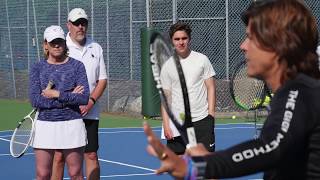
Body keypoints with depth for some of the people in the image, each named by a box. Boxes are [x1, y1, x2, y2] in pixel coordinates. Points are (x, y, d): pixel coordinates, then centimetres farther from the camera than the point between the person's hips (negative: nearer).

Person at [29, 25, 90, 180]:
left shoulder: (76, 66, 1)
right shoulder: (38, 68, 3)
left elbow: (84, 98, -9)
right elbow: (35, 101, -9)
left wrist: (57, 94, -13)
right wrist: (69, 97, -12)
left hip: (71, 125, -1)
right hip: (45, 125, 1)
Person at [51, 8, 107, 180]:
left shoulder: (96, 48, 9)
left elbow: (102, 80, 9)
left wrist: (90, 102, -7)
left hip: (90, 113, 3)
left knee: (91, 155, 4)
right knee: (59, 156, -1)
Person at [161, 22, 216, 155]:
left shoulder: (202, 59, 3)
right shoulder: (167, 66, 5)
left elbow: (211, 88, 4)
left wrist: (211, 114, -6)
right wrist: (166, 124, -3)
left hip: (202, 120, -1)